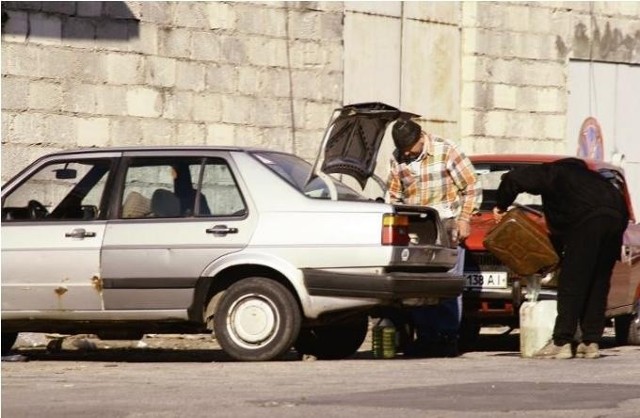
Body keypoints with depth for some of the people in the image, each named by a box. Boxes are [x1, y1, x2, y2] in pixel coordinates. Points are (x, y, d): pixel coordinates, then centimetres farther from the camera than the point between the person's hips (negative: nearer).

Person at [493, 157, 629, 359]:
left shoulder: (550, 173, 17)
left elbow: (513, 179, 1)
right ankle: (591, 342, 11)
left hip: (588, 219, -7)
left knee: (571, 283, -2)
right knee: (598, 284, 13)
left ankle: (561, 342, -5)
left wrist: (501, 206, 15)